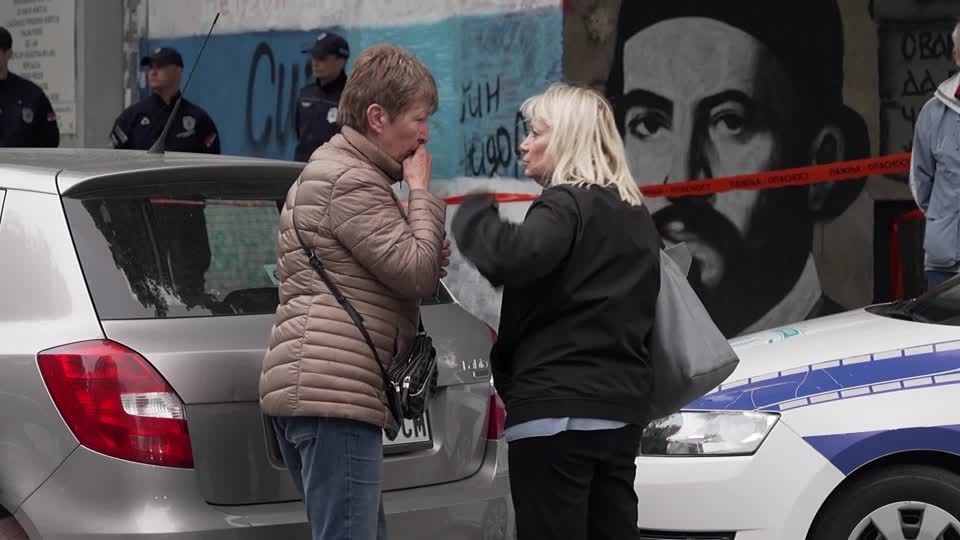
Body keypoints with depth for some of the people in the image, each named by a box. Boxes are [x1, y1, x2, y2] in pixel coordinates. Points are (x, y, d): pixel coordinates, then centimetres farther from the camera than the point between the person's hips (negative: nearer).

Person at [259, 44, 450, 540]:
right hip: (335, 390, -11)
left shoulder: (329, 172, 25)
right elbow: (416, 273, -12)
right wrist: (420, 191, -1)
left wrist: (431, 256, 12)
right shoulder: (352, 182, -9)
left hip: (306, 388, 11)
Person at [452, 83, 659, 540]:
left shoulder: (566, 205, -9)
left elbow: (512, 258, -28)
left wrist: (473, 210, -11)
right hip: (620, 408, 9)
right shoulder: (635, 215, 19)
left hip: (557, 410, -9)